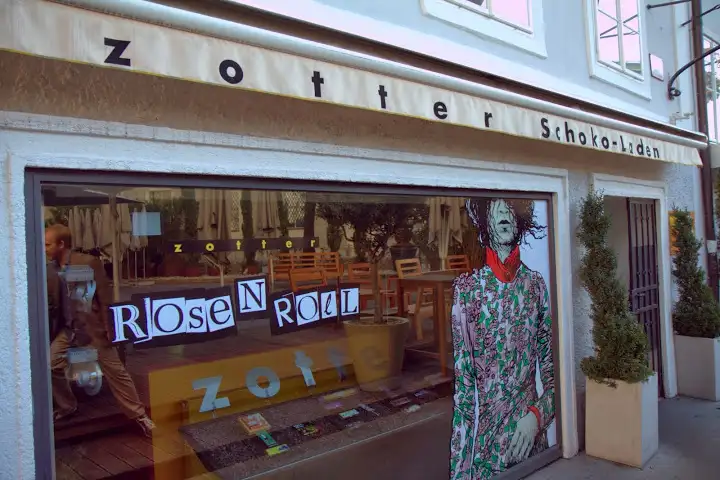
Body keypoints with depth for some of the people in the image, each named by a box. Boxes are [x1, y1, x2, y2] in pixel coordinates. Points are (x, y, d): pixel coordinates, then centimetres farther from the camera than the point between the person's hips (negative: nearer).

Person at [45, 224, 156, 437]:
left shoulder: (89, 262, -16)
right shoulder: (50, 269, 3)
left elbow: (105, 297, -14)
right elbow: (51, 302, 12)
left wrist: (108, 328, -14)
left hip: (94, 327, -6)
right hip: (67, 329, 6)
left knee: (115, 372, -2)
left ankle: (139, 415, 8)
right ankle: (67, 407, 25)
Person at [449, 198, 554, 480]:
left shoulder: (536, 285, 0)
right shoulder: (466, 287, -8)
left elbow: (553, 370, 4)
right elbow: (460, 379, -8)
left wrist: (536, 416, -11)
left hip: (530, 432, 2)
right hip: (482, 436, -2)